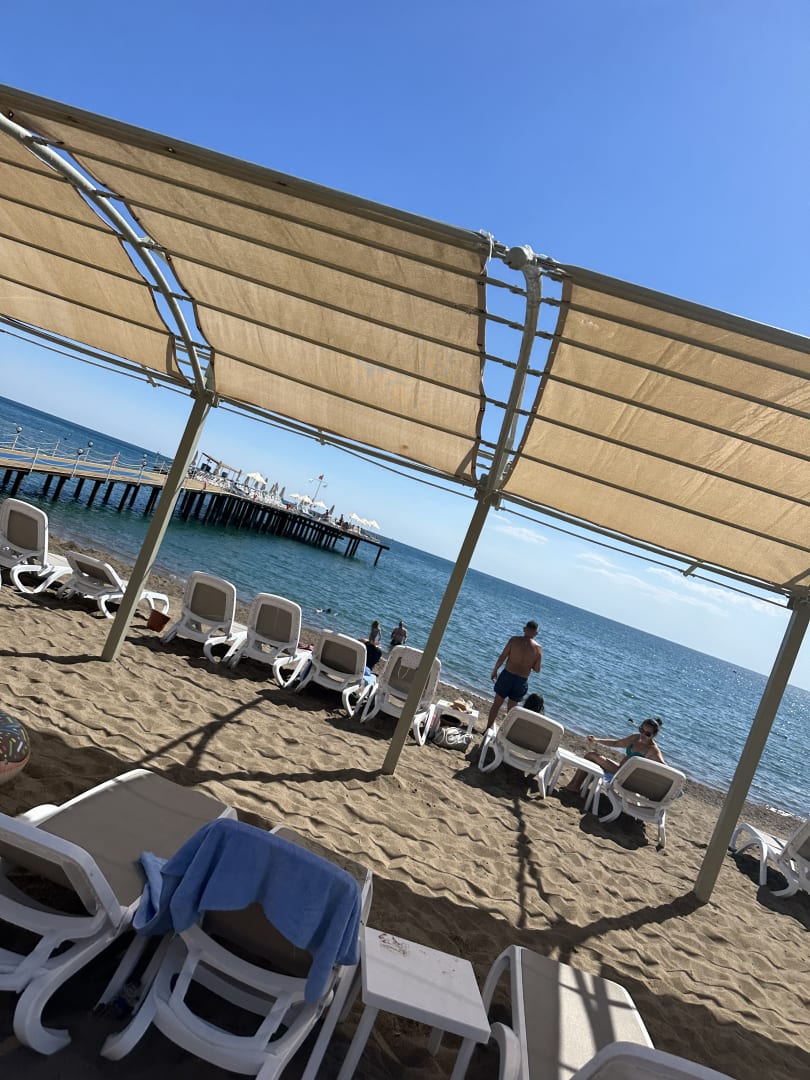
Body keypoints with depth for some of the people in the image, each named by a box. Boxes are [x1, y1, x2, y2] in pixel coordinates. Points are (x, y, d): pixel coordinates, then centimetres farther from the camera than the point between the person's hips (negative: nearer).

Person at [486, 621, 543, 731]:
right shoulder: (538, 648, -6)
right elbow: (537, 669, -1)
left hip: (507, 675, -1)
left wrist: (494, 671, 4)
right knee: (512, 708, 17)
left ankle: (488, 729, 16)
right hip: (522, 681, 1)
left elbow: (502, 657, -8)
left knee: (496, 704, 12)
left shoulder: (514, 640, -9)